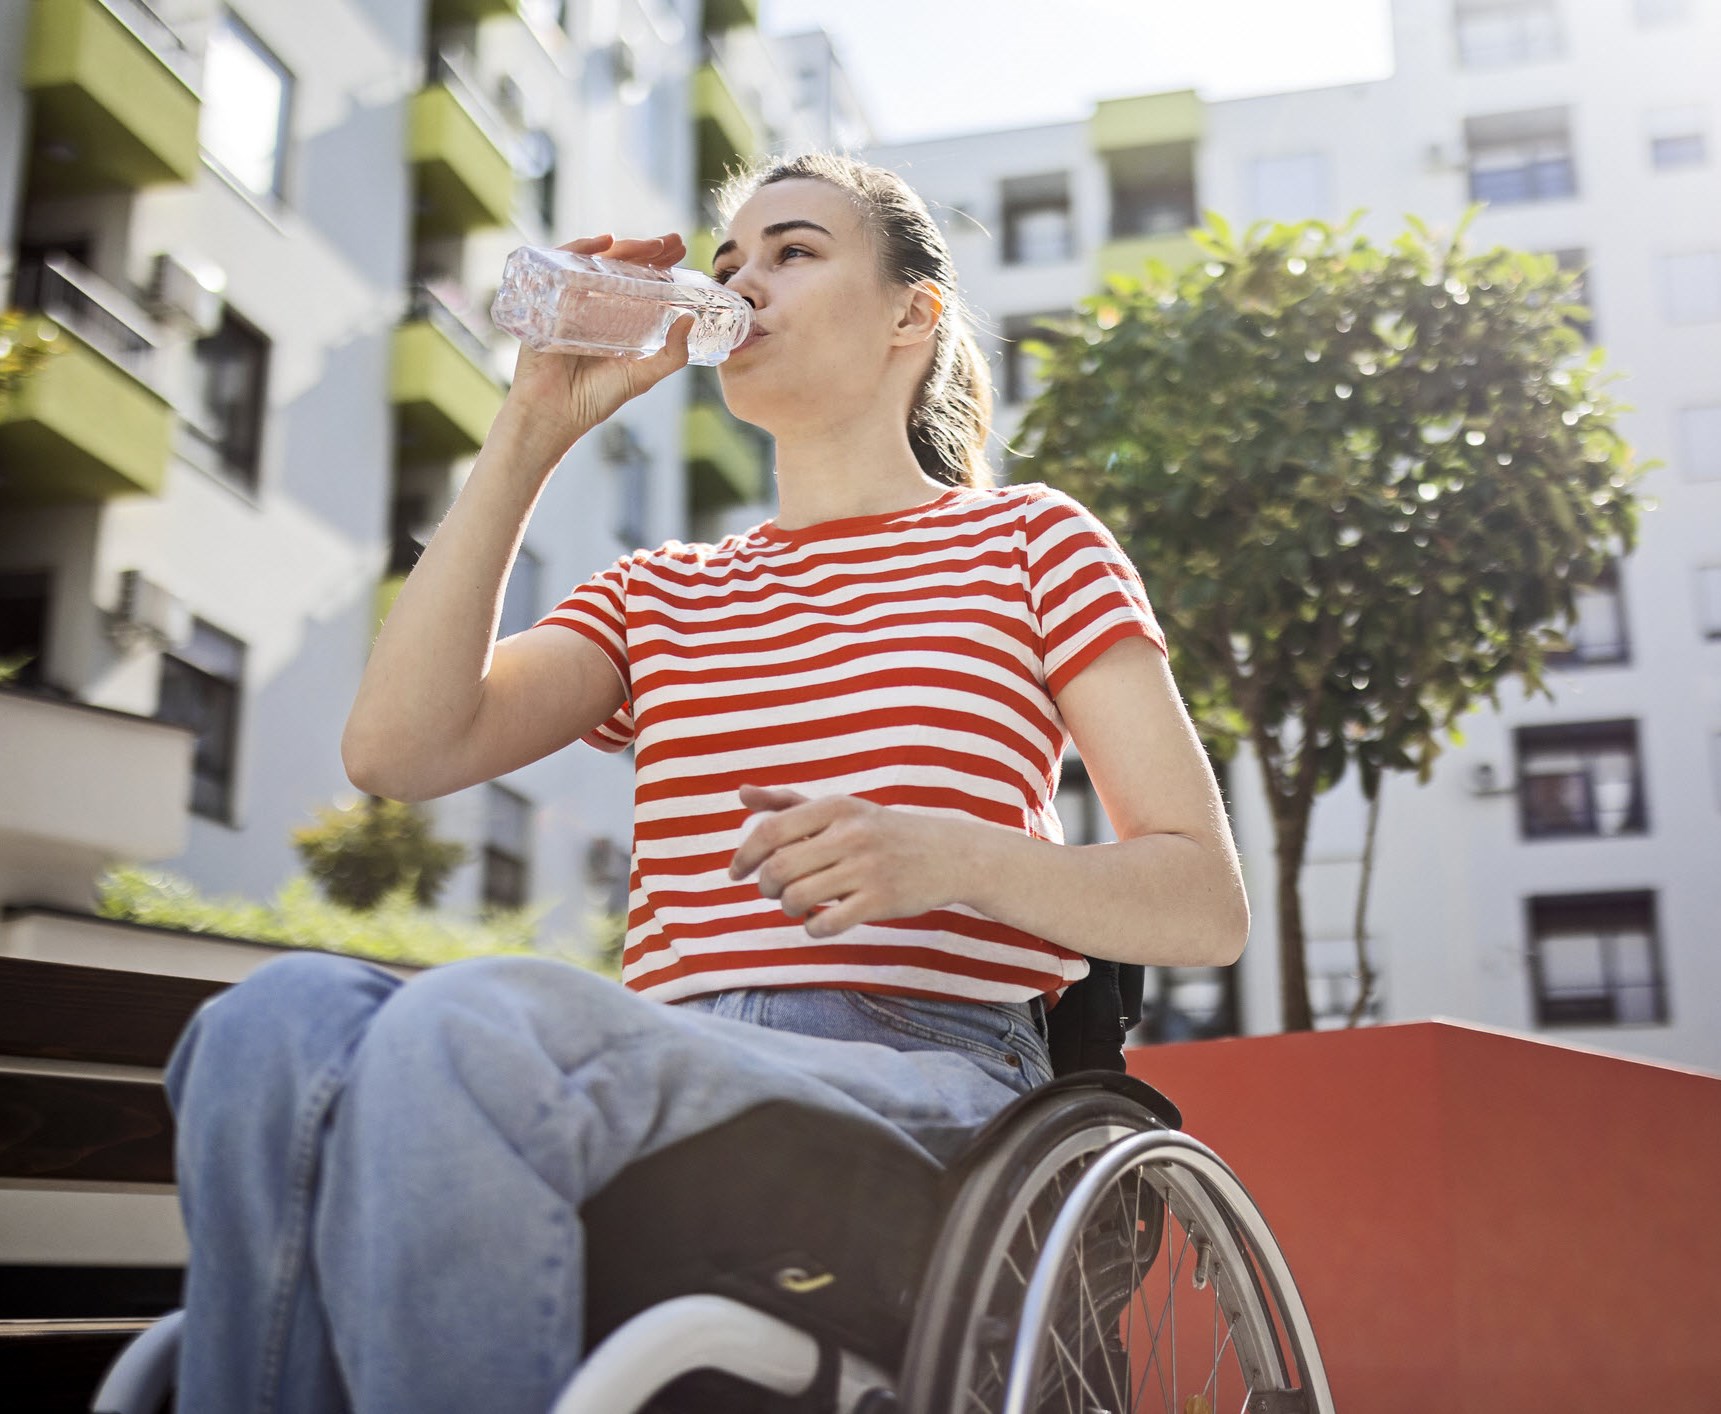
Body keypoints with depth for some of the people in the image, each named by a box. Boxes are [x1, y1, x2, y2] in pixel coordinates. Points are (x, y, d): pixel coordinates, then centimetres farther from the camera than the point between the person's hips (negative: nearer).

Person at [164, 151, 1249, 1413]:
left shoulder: (1028, 541, 14)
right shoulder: (663, 591, 24)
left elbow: (1209, 906, 6)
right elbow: (399, 750, 5)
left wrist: (954, 854, -14)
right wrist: (533, 432, 7)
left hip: (925, 1084, -3)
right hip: (670, 1072, 4)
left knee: (470, 1022, -32)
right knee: (286, 1020, -27)